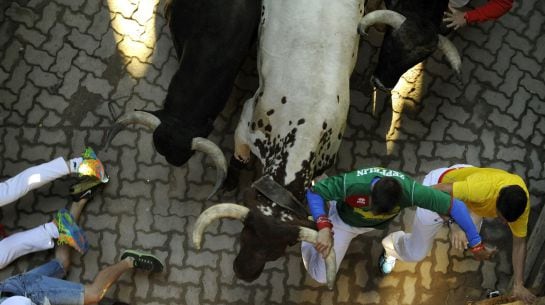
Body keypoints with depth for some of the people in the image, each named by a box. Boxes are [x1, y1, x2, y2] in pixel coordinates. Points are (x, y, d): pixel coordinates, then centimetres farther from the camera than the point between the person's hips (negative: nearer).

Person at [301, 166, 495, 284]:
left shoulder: (410, 191, -43)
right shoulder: (351, 184, -48)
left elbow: (456, 206, -33)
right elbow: (313, 191, -34)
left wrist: (476, 245, -27)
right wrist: (324, 228, -49)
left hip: (375, 225, 2)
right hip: (344, 221, -2)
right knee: (322, 276, 2)